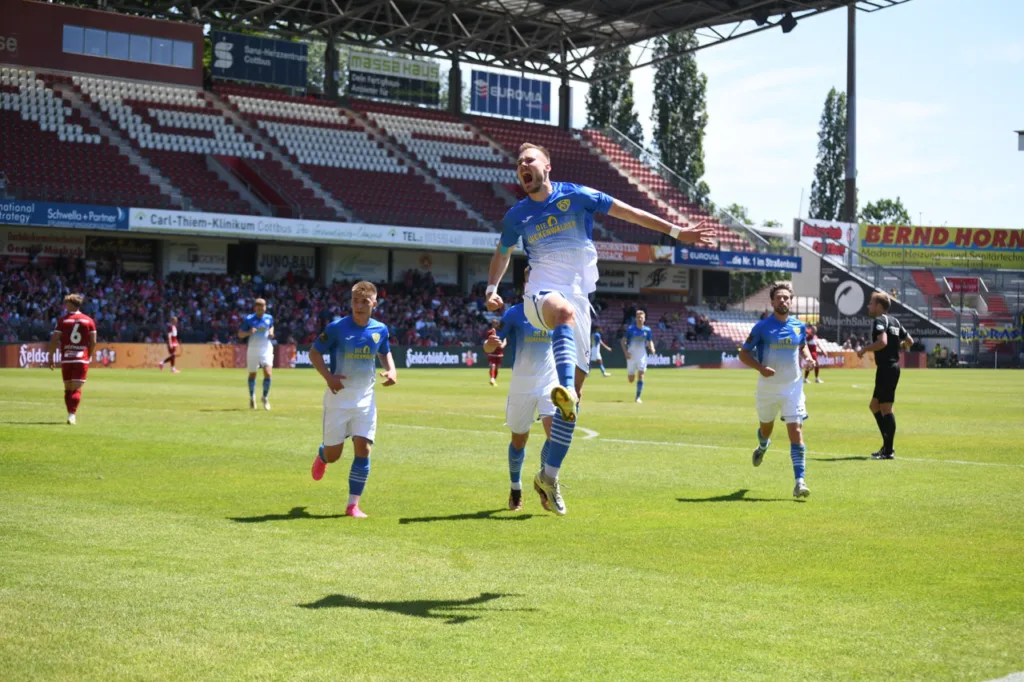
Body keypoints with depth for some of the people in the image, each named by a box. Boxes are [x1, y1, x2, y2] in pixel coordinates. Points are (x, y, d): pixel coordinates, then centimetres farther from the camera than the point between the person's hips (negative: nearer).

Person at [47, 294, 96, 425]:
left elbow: (54, 340, -2)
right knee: (77, 389, -3)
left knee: (68, 388, 12)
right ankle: (72, 415, -16)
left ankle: (70, 414, 12)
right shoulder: (89, 321, 4)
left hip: (66, 359, 0)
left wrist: (51, 357, 6)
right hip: (82, 359, 0)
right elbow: (93, 342, 2)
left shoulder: (62, 321, 1)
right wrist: (89, 356, 15)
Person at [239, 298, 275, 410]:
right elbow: (240, 334, -3)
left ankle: (265, 397, 7)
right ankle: (252, 397, 33)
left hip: (266, 349, 1)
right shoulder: (248, 319, -6)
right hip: (253, 349, -1)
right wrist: (248, 332, -23)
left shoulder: (269, 318, 3)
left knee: (268, 373, -13)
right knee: (252, 375, 10)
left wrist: (271, 332, 3)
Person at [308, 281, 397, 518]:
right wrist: (328, 376, -22)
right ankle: (322, 455, 44)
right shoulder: (337, 327, -12)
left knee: (363, 450, -8)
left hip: (365, 398, 2)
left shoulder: (380, 330, 0)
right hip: (338, 397, -2)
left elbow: (385, 353, 18)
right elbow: (314, 353, -5)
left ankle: (353, 505, 2)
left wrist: (391, 370, -4)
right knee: (333, 455, 4)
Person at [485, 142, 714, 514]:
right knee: (565, 310, -41)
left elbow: (627, 212, 8)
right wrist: (492, 289, 11)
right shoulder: (517, 215, 10)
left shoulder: (575, 196, 4)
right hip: (541, 294, -1)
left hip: (578, 297, 1)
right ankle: (564, 391, -63)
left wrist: (676, 231, 6)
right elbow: (502, 253, 27)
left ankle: (549, 475, 3)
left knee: (575, 391, -3)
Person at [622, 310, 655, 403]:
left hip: (642, 356, 1)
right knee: (631, 380, 5)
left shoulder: (647, 330, 2)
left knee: (640, 376, -13)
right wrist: (625, 352, -15)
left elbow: (650, 341, 12)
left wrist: (652, 348, -10)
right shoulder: (631, 329, -4)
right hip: (631, 356, -1)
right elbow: (623, 341, -2)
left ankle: (638, 397, -7)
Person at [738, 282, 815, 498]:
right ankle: (762, 447, 57)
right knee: (766, 429, 19)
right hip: (768, 387, -1)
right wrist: (760, 367, -21)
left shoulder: (799, 326, 2)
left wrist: (808, 358, 1)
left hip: (793, 387, 1)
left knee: (796, 432, -12)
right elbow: (743, 354, -4)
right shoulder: (762, 327, -8)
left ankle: (799, 482, -13)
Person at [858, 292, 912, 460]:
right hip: (893, 366, 10)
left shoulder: (880, 320, -12)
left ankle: (889, 451, -7)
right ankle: (887, 445, 17)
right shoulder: (894, 321, 16)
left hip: (886, 369, -10)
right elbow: (909, 341, 21)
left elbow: (882, 342, -28)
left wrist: (864, 349, -16)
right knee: (875, 406, 17)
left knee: (885, 408, -8)